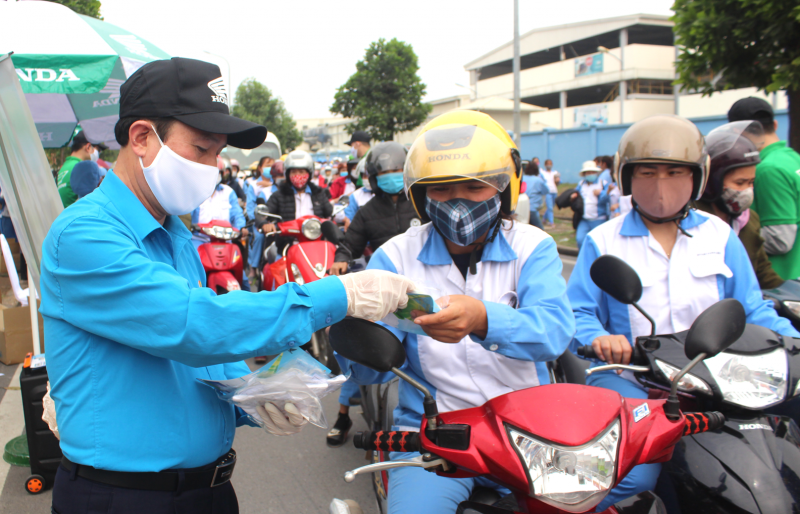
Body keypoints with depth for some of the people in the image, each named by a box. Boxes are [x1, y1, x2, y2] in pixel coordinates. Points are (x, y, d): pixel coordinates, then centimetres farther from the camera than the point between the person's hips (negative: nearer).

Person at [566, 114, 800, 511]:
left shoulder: (720, 236, 14)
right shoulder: (603, 241, 5)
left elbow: (751, 309, 12)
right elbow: (579, 312, -1)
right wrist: (598, 338, -23)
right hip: (628, 378, -3)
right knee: (632, 476, -23)